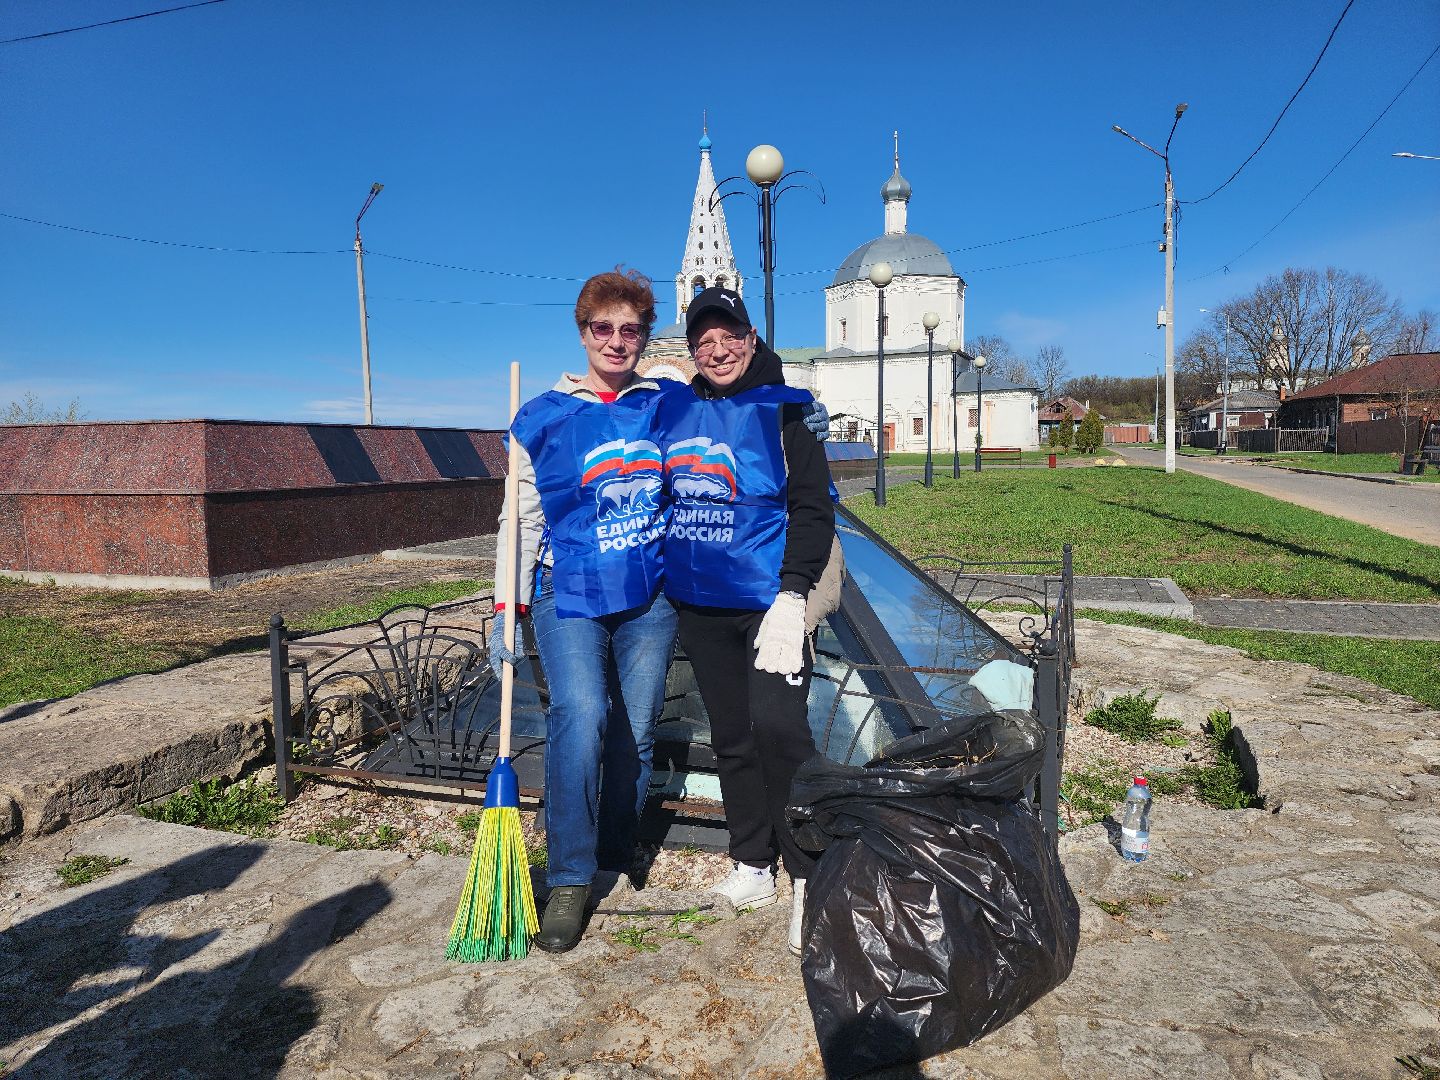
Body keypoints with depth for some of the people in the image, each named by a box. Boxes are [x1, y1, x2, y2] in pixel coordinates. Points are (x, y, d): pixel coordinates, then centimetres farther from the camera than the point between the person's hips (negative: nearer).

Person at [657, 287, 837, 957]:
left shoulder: (779, 411, -4)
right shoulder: (672, 411, 10)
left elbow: (814, 507, -9)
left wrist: (792, 598, -17)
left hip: (769, 598, -5)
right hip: (698, 603, 5)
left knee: (778, 728, -13)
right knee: (730, 736, 12)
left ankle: (809, 876, 3)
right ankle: (752, 862, 28)